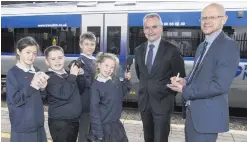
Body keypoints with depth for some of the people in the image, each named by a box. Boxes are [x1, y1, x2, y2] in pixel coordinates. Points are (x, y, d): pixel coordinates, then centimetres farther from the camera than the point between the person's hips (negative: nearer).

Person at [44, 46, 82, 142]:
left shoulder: (67, 74, 9)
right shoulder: (49, 78, -14)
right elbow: (63, 94, -25)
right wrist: (72, 76, -18)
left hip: (74, 120, 7)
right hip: (59, 122, -7)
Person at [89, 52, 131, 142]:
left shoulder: (116, 80, -1)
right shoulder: (96, 85, -15)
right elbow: (94, 110, -14)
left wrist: (126, 80, 1)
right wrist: (98, 133, -16)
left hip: (116, 124, 6)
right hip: (104, 127, -5)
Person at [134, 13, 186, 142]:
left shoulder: (171, 50, -11)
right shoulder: (139, 50, 5)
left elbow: (180, 76, -4)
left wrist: (170, 93, -1)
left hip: (162, 102, -5)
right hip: (144, 102, 5)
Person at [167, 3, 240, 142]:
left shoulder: (229, 45, -17)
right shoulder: (202, 46, 12)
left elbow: (220, 85, -24)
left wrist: (185, 91, -18)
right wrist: (185, 81, -3)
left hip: (208, 114, -8)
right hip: (193, 110, 8)